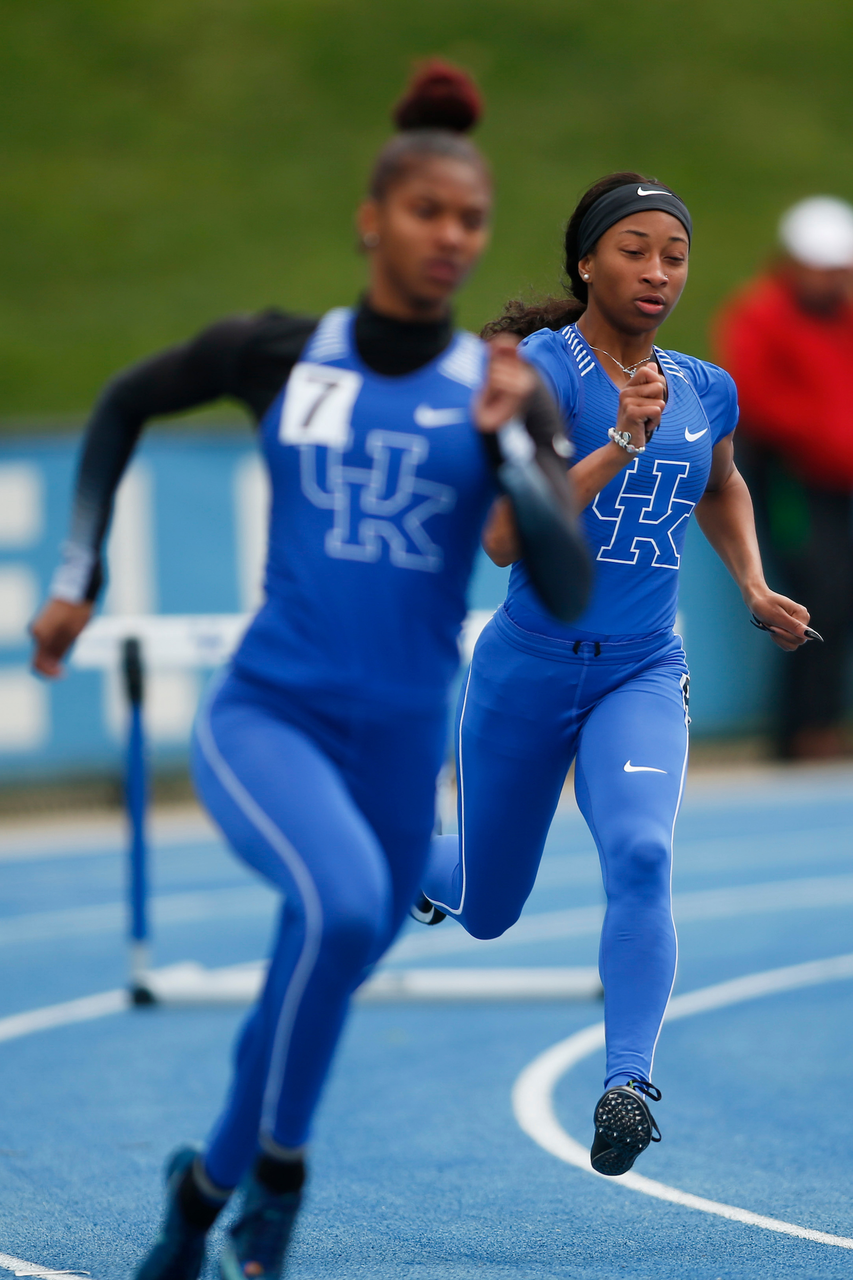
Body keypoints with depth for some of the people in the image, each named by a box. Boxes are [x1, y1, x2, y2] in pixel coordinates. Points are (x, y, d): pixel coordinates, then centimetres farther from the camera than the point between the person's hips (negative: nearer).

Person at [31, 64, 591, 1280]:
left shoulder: (503, 391, 0)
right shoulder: (276, 354, 0)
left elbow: (569, 592, -9)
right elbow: (122, 405, 18)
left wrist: (507, 446, -21)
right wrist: (80, 574, 15)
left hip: (400, 746, 2)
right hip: (263, 716, -2)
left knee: (324, 983, 13)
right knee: (345, 903, -32)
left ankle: (210, 1180, 42)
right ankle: (278, 1160, -12)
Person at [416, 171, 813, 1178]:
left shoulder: (706, 390, 4)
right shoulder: (538, 368, -14)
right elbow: (503, 537, -24)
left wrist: (755, 590, 14)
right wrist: (623, 443, -31)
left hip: (641, 676, 2)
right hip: (529, 668, -2)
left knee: (640, 852, -28)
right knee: (487, 910, 14)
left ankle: (627, 1083, -30)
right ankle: (410, 857, 49)